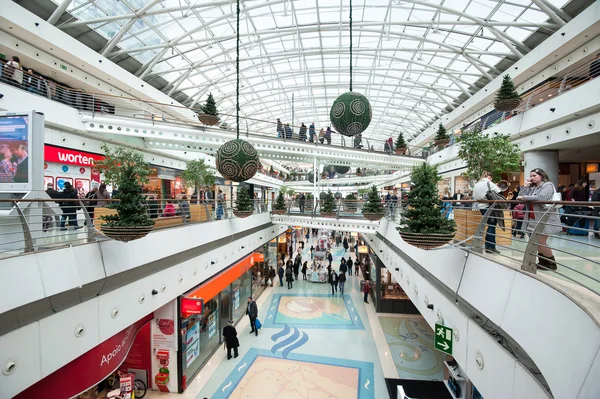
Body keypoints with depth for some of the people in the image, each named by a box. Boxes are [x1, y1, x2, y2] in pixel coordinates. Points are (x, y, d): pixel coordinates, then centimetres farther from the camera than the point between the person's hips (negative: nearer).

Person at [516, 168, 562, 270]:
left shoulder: (548, 185, -5)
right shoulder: (531, 187, 13)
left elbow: (541, 198, -22)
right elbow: (521, 197, 6)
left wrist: (524, 197, -17)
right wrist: (525, 186, 2)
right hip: (533, 219, 7)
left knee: (541, 242, -7)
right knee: (537, 242, 10)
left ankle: (552, 263, 10)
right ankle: (542, 262, 22)